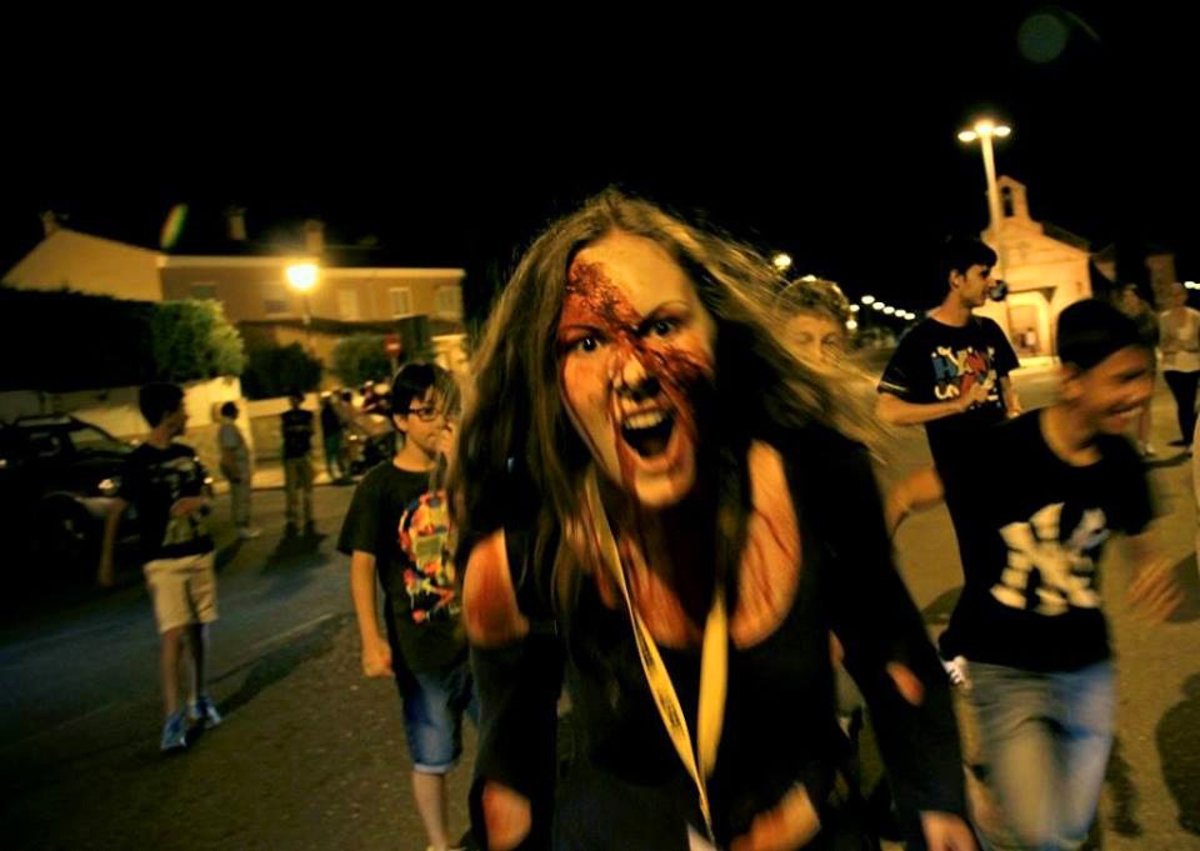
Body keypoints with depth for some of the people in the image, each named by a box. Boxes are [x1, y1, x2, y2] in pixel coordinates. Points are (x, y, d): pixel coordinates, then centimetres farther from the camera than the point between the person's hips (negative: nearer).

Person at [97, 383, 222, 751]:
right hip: (163, 560, -5)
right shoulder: (139, 460, -9)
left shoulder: (187, 454, 8)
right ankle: (172, 717, -10)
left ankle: (200, 698, 26)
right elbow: (116, 511, -5)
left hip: (200, 553, 5)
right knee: (173, 634, -13)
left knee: (199, 628, 12)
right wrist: (106, 559, -4)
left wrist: (200, 502, -8)